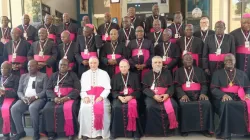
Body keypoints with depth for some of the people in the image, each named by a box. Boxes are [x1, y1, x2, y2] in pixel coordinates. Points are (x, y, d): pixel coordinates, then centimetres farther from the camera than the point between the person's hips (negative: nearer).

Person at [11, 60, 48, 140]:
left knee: (32, 108, -36)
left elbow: (45, 91, -3)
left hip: (38, 99, -4)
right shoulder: (23, 76, 19)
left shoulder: (43, 76, 6)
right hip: (25, 99, 5)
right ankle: (20, 131, -8)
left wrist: (35, 97, -18)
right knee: (14, 108, -23)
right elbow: (19, 91, 14)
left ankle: (36, 132, -20)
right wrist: (23, 97, -8)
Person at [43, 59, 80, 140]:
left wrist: (66, 97, -16)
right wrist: (54, 98, -11)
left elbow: (77, 90, -1)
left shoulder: (73, 75, 10)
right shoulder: (54, 75, 19)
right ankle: (51, 133, -12)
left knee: (68, 110, -33)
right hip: (55, 98, 3)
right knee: (47, 110, -24)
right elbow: (48, 89, 9)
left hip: (69, 98, -3)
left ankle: (70, 133, -19)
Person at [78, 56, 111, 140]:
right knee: (85, 107, -29)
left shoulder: (104, 73, 11)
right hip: (88, 97, 2)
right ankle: (85, 133, -18)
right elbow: (82, 89, 11)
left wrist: (101, 97, -15)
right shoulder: (84, 74, 18)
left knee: (100, 108, -32)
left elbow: (107, 88, 2)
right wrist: (85, 97, -10)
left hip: (101, 97, -1)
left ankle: (99, 132, -20)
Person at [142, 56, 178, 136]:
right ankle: (154, 130, -14)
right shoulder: (147, 74, 10)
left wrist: (167, 94, -13)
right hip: (151, 96, -1)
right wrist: (154, 96, -15)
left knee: (173, 106, -26)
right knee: (150, 107, -31)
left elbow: (171, 87, 8)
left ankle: (170, 128, -7)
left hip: (165, 95, 1)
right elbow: (145, 88, 2)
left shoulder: (167, 73, 14)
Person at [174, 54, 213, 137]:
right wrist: (183, 95, -16)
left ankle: (204, 128, -14)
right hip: (184, 94, -1)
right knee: (183, 105, -32)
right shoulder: (178, 71, 15)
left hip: (198, 94, 2)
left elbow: (204, 84, 11)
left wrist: (203, 93, -10)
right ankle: (185, 129, -17)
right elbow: (177, 85, 2)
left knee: (207, 104, -28)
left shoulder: (199, 70, 20)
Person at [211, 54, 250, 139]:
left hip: (238, 98, 3)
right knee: (227, 105, -36)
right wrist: (223, 95, -18)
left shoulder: (242, 73, 22)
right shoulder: (218, 73, 13)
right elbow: (213, 89, 1)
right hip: (223, 98, -2)